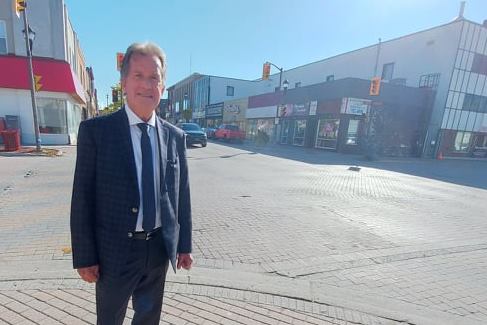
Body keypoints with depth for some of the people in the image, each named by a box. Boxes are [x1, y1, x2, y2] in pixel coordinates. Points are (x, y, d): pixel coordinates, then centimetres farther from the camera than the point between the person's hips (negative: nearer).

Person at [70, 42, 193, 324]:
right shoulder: (95, 130, -10)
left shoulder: (175, 136, -2)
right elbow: (82, 198, -8)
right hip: (115, 250, -2)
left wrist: (184, 245, 4)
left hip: (160, 248, 3)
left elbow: (182, 194, 1)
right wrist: (84, 257, -7)